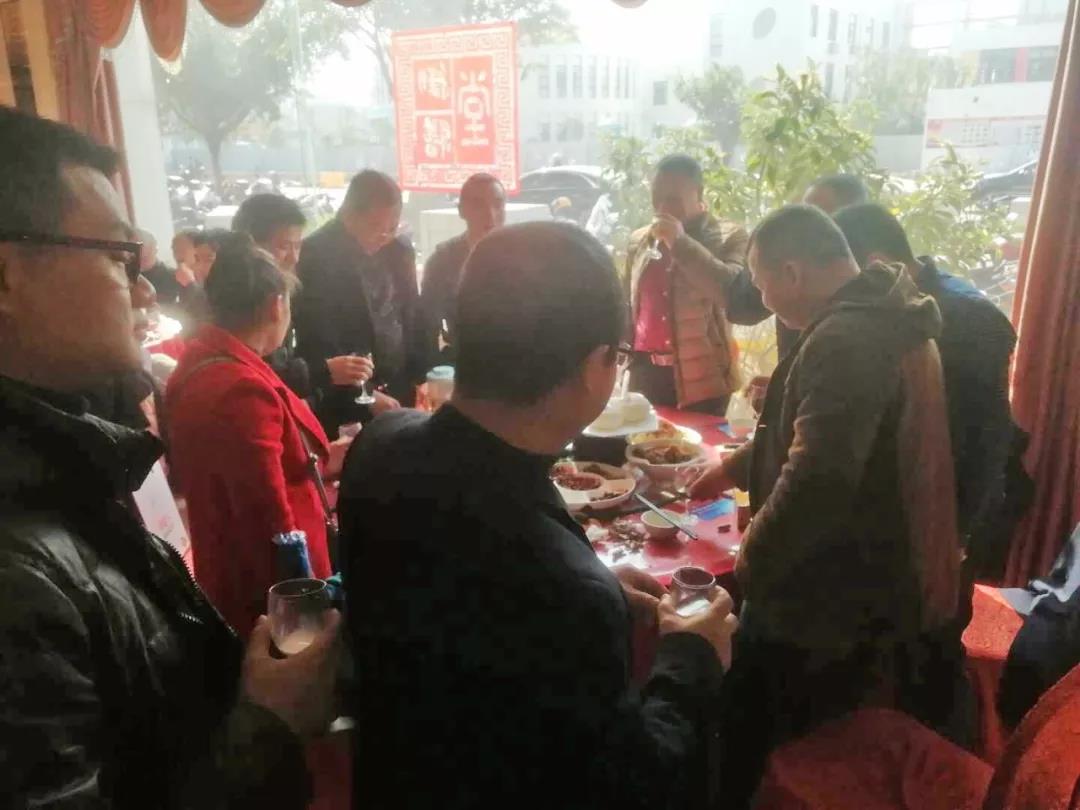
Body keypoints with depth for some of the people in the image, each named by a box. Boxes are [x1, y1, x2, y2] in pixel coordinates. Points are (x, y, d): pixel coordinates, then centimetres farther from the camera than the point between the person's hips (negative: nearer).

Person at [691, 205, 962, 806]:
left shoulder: (845, 341, -27)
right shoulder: (882, 321, 8)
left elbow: (818, 482, -35)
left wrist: (748, 570, -20)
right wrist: (737, 467, 25)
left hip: (831, 603, -10)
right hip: (881, 582, 10)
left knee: (751, 752, 11)